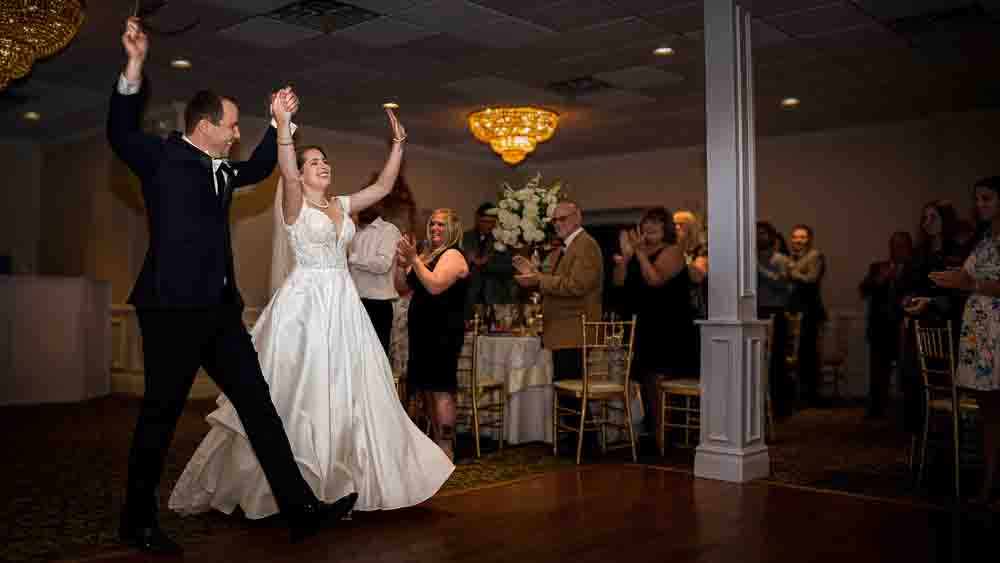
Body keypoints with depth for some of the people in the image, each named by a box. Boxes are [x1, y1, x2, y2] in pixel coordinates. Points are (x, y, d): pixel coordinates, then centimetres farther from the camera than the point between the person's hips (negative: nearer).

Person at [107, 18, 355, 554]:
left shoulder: (222, 169, 18)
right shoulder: (161, 157, -3)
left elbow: (258, 168, 35)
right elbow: (121, 133, -19)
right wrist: (134, 66, -28)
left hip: (219, 310, 8)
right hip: (173, 309, -7)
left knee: (258, 404, 5)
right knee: (160, 415, 4)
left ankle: (301, 508, 8)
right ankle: (138, 521, 21)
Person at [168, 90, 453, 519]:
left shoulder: (342, 206, 14)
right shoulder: (294, 204, -4)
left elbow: (383, 186, 15)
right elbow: (285, 172, -23)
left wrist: (398, 143, 11)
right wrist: (283, 125, -36)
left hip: (342, 304, 6)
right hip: (305, 303, -6)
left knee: (345, 392, 8)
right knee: (299, 391, -3)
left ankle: (335, 478, 20)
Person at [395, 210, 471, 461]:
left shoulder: (452, 255, -8)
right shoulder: (429, 254, 18)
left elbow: (435, 285, -24)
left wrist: (413, 259, -24)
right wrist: (402, 264, 1)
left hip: (443, 331, -9)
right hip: (425, 329, 9)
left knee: (440, 388, -10)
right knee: (426, 387, 12)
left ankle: (446, 450, -8)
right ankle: (436, 443, 21)